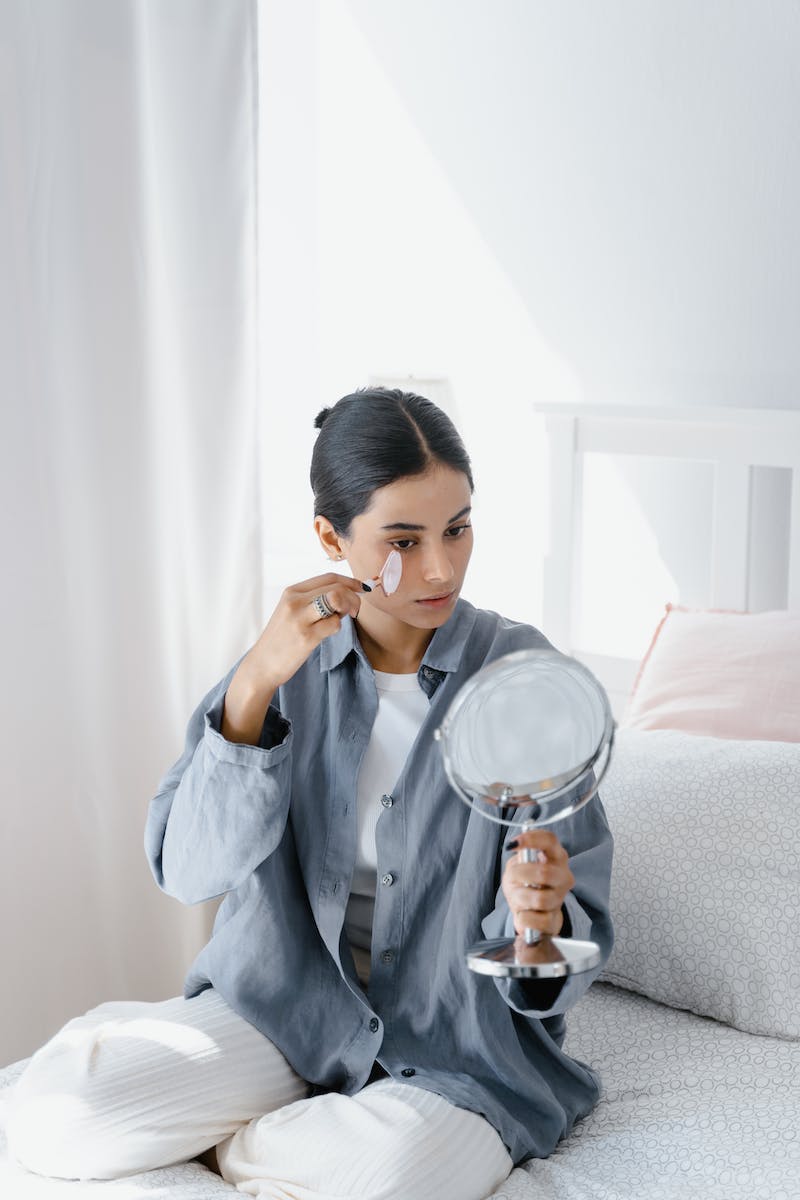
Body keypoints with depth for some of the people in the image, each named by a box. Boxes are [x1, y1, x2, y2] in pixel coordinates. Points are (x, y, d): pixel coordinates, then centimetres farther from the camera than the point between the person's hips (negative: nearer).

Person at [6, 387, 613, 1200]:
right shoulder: (294, 657, -2)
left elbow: (574, 925, -8)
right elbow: (187, 870, -12)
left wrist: (539, 920, -33)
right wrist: (255, 684, -24)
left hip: (455, 1044, -1)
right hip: (287, 1002, 2)